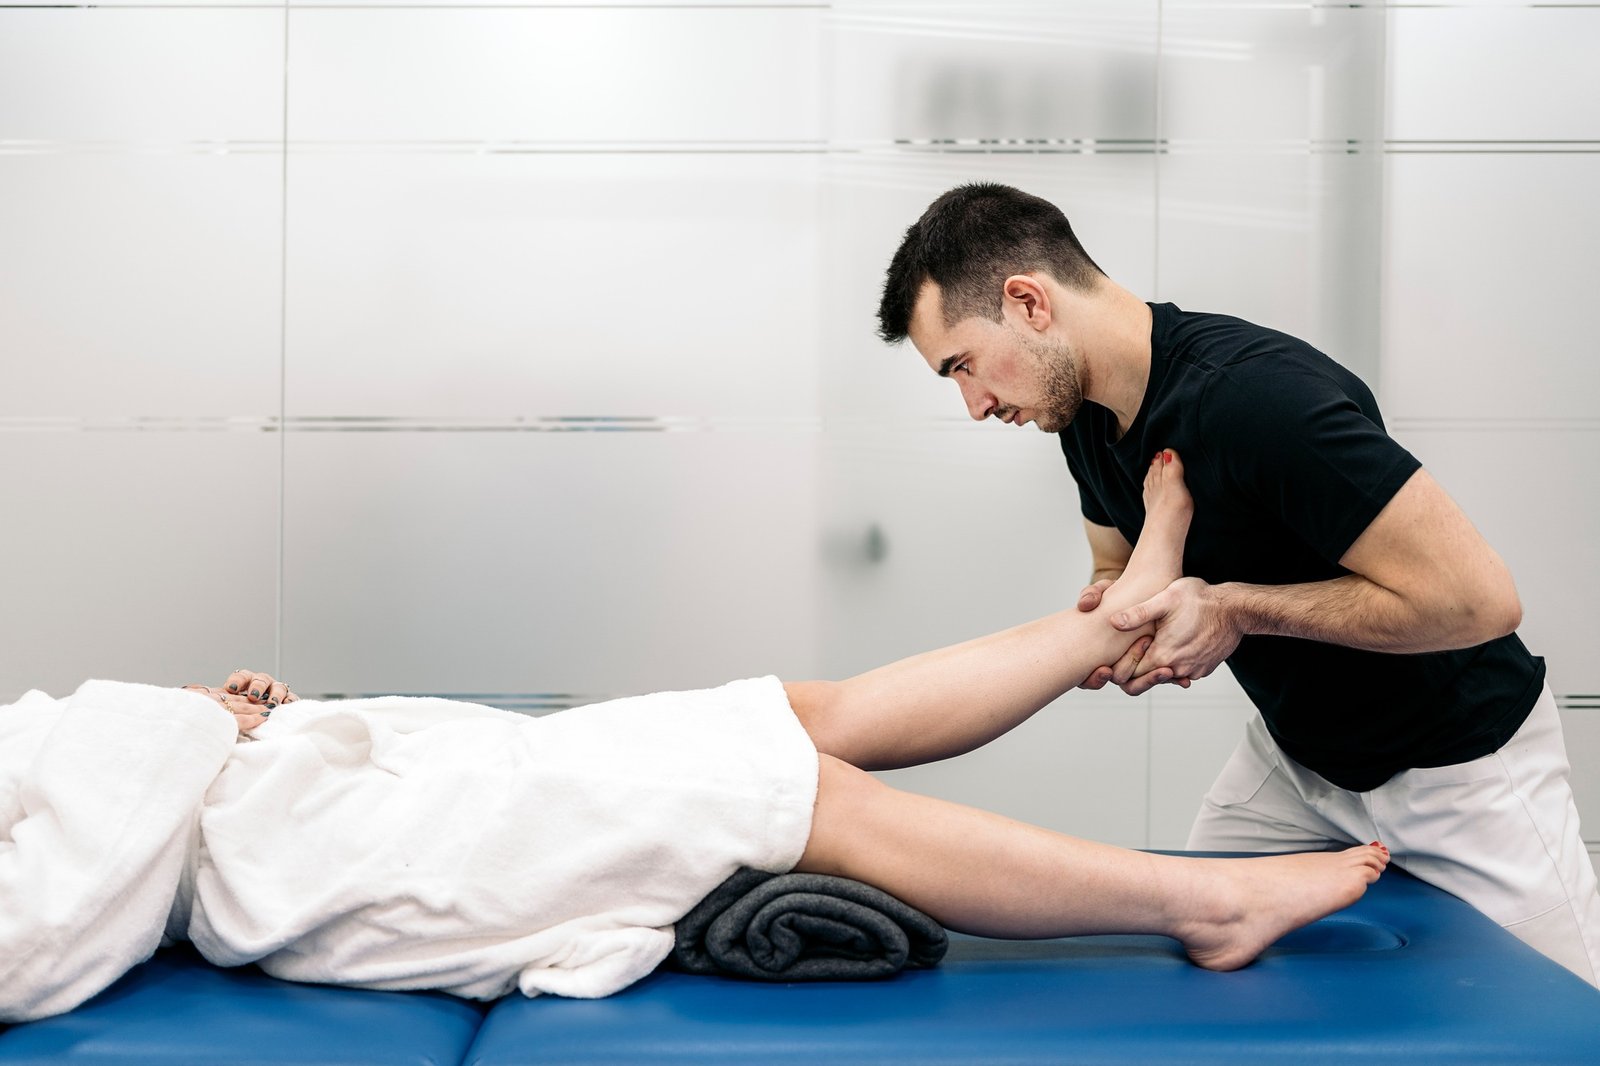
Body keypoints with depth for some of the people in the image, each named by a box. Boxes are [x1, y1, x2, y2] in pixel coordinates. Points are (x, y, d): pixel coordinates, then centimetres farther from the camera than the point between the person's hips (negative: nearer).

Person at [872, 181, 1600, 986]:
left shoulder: (1257, 397, -34)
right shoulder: (1090, 414, -7)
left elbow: (1477, 597, -32)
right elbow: (1117, 573, 9)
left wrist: (1235, 609, -30)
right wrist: (1109, 621, -15)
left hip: (1457, 760, -7)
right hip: (1295, 751, 7)